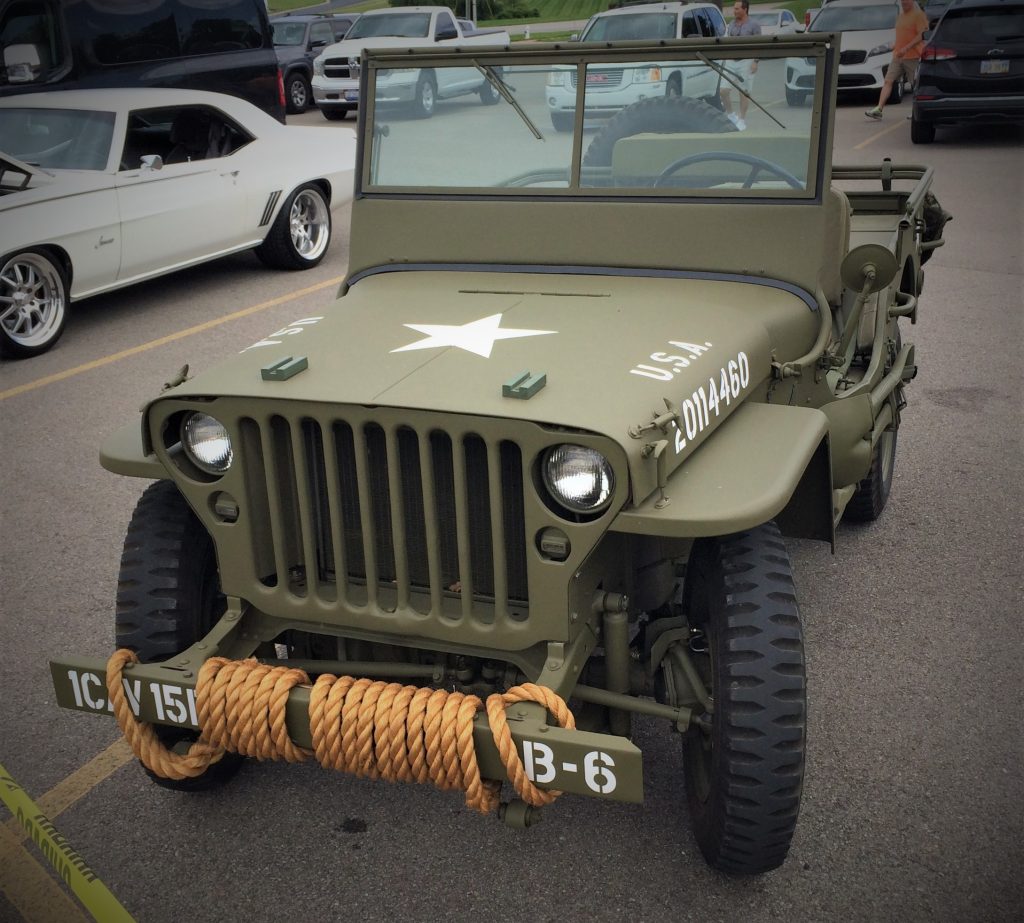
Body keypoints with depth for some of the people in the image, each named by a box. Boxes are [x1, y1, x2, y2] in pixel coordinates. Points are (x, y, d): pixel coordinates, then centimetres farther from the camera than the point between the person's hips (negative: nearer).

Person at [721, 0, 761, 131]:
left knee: (744, 92, 2)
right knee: (724, 90, -3)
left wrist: (755, 62, -16)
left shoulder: (753, 26, -5)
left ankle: (742, 120, 12)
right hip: (730, 62, 5)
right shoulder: (731, 24, 11)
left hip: (746, 62, -5)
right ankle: (730, 115, 16)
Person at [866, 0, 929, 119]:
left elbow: (921, 35, -13)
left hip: (912, 56, -7)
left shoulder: (918, 14, -6)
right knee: (888, 81, -5)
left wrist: (906, 48, -20)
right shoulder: (900, 16, 18)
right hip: (897, 56, 7)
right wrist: (895, 44, 14)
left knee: (916, 85, 1)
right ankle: (879, 109, -12)